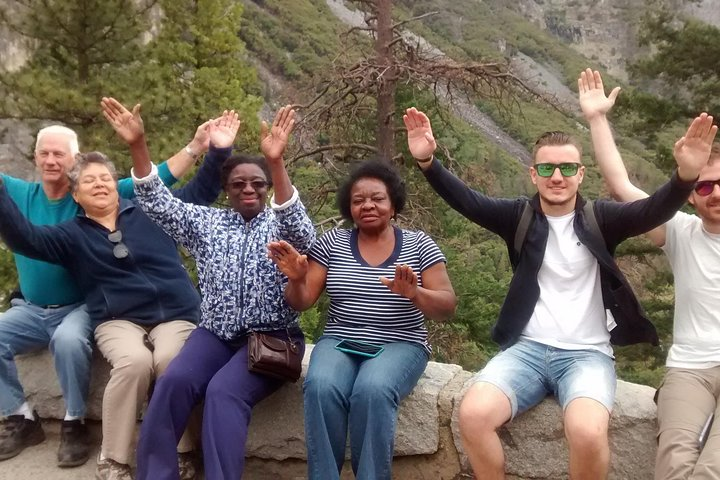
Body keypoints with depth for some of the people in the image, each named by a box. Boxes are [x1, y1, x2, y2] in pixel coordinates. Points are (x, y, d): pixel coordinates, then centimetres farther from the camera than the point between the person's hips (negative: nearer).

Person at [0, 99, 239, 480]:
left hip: (176, 314, 0)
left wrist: (217, 152, 1)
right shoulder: (72, 234, 14)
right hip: (118, 320, 0)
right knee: (134, 362, -35)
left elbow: (200, 192, 15)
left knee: (170, 361, -34)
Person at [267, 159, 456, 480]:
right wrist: (297, 279, -17)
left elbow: (447, 307, -2)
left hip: (399, 345, -1)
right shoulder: (332, 242, 7)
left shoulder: (419, 244, 3)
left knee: (372, 390, -34)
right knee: (320, 388, -31)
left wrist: (414, 293, -22)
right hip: (339, 342, 2)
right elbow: (301, 302, 6)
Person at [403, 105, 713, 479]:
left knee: (588, 432, -31)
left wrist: (686, 175, -37)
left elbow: (653, 211, -15)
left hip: (587, 353, -1)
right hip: (528, 348, 1)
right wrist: (427, 161, -27)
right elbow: (466, 201, -9)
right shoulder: (520, 216, 4)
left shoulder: (600, 219, 1)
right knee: (473, 414, -25)